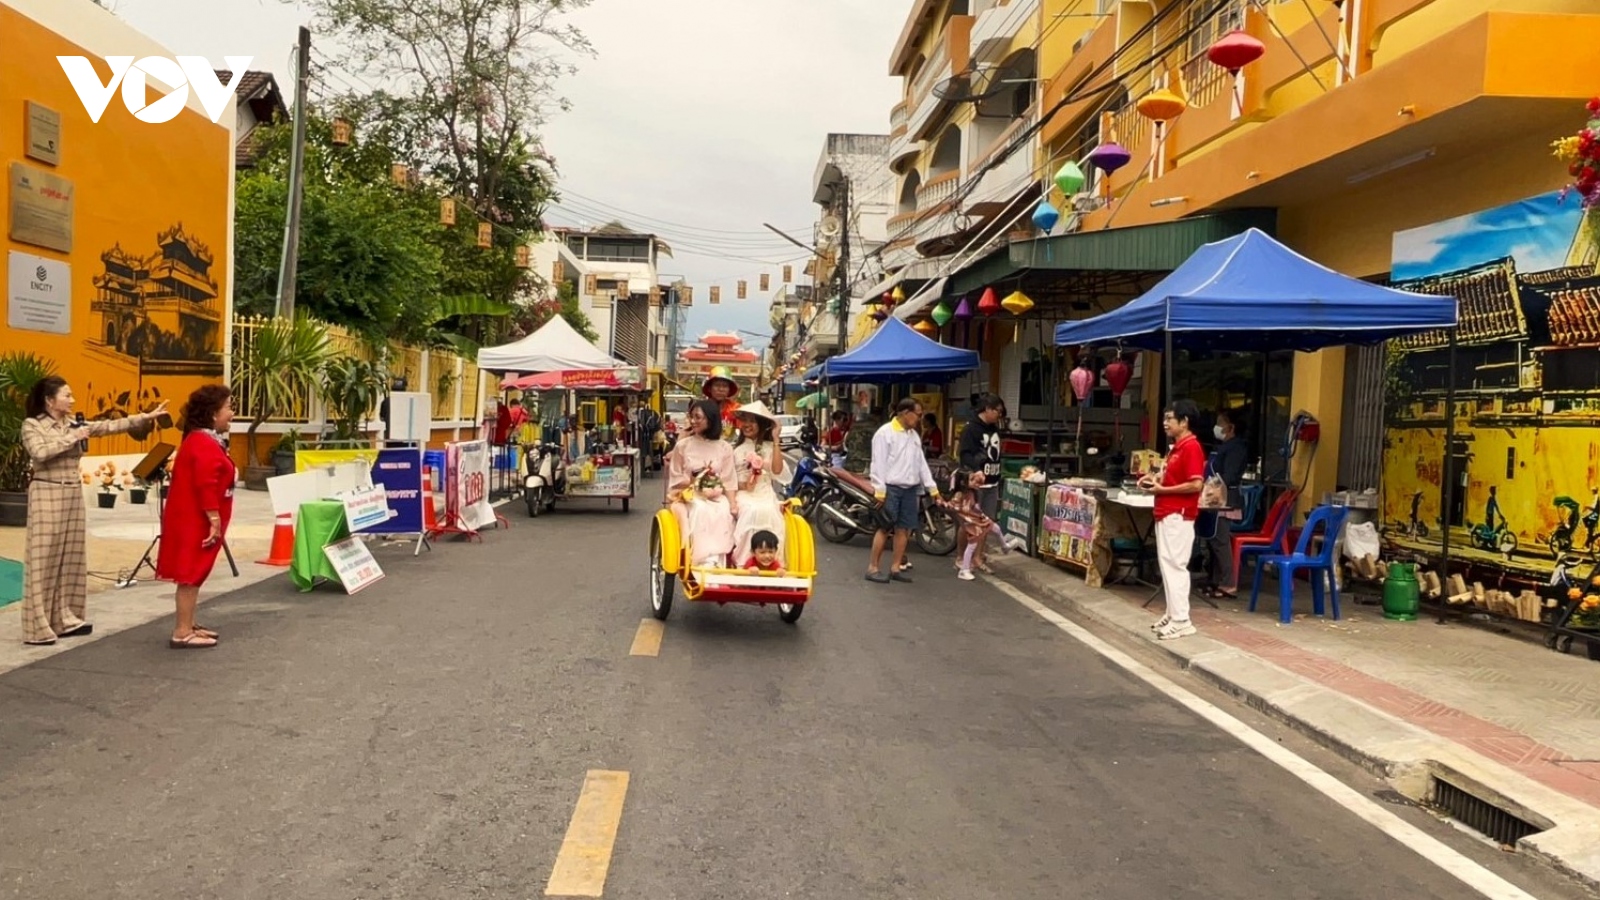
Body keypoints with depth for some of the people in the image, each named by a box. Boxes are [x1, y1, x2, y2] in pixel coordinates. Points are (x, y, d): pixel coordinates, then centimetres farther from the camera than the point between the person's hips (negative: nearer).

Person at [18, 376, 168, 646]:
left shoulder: (74, 424, 10)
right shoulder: (32, 425, -7)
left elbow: (110, 426, 5)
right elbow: (40, 453, -22)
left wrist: (145, 417, -1)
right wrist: (72, 438, -17)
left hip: (73, 495, 7)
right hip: (47, 495, -7)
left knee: (71, 557, 9)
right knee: (44, 560, -6)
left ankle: (64, 618, 17)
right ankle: (37, 628, -2)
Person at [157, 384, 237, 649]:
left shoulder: (200, 440, 16)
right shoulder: (204, 444, -19)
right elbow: (206, 487, -24)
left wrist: (214, 521, 22)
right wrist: (214, 521, -23)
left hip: (194, 521, 11)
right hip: (196, 522, -11)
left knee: (193, 574, 15)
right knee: (191, 575, -6)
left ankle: (188, 625, 24)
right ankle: (182, 633, -2)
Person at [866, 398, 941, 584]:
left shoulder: (914, 435, 15)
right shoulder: (885, 432, -8)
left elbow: (921, 463, 17)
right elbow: (878, 463, -12)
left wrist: (932, 488, 13)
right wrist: (879, 490, -17)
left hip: (910, 489, 7)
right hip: (891, 488, -7)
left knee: (903, 529, 7)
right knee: (884, 528, -5)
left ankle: (895, 568, 14)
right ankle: (873, 568, 1)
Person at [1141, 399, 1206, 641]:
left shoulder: (1192, 447, -14)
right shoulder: (1176, 447, 16)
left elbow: (1195, 485, -21)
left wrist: (1162, 490, -17)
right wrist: (1156, 480, 9)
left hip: (1178, 516, -10)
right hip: (1166, 514, 10)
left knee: (1175, 566, -9)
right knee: (1168, 565, 12)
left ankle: (1181, 621, -6)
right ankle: (1173, 614, 19)